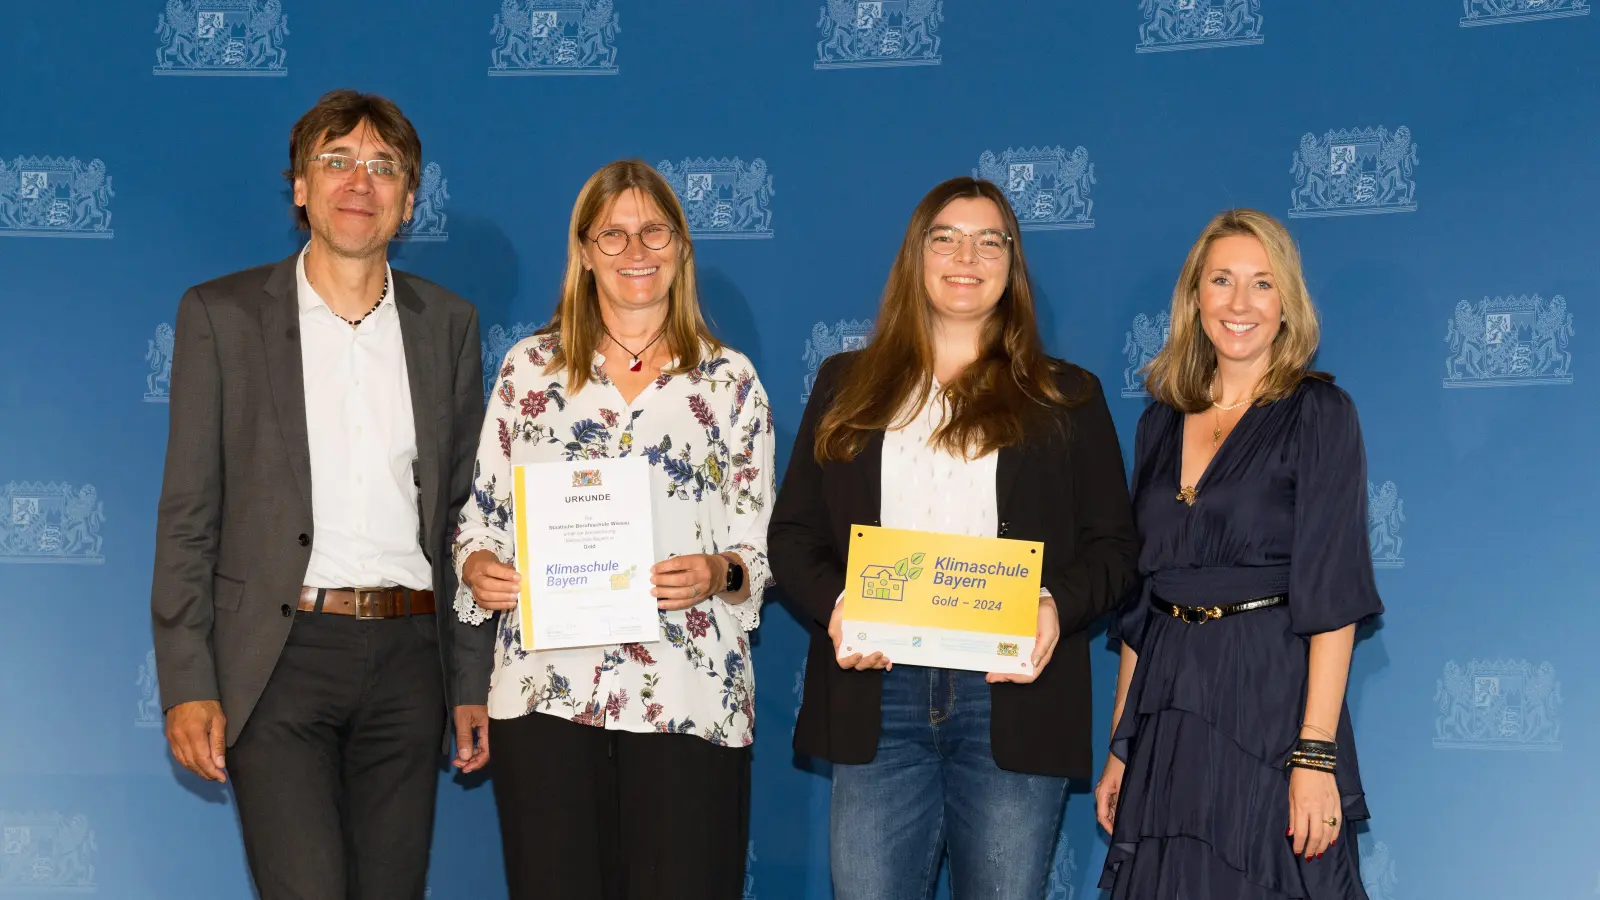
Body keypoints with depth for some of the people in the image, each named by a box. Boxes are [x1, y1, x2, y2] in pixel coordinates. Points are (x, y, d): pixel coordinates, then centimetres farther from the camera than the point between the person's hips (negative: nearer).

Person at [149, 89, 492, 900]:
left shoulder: (448, 323, 10)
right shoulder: (222, 315, 3)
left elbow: (463, 513, 12)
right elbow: (187, 515, 0)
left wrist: (472, 680, 7)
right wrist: (187, 686, -7)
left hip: (407, 658, 3)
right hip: (278, 658, -3)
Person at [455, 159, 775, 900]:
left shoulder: (730, 380, 8)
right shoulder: (529, 368, 10)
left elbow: (761, 548, 6)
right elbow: (482, 513, 12)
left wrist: (718, 575, -14)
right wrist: (477, 566, -9)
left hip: (689, 699, -1)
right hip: (547, 692, 1)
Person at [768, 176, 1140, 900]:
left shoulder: (1066, 398, 11)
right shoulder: (847, 386, 14)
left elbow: (1114, 546, 7)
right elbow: (792, 532, 11)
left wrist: (1058, 607, -13)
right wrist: (832, 604, -9)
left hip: (1012, 697, -1)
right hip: (877, 695, 1)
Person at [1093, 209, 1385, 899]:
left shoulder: (1316, 413, -3)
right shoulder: (1161, 423, 11)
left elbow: (1333, 593, -10)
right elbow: (1139, 597, 13)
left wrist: (1316, 755, -18)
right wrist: (1119, 746, 10)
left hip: (1270, 695, -4)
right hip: (1167, 710, 5)